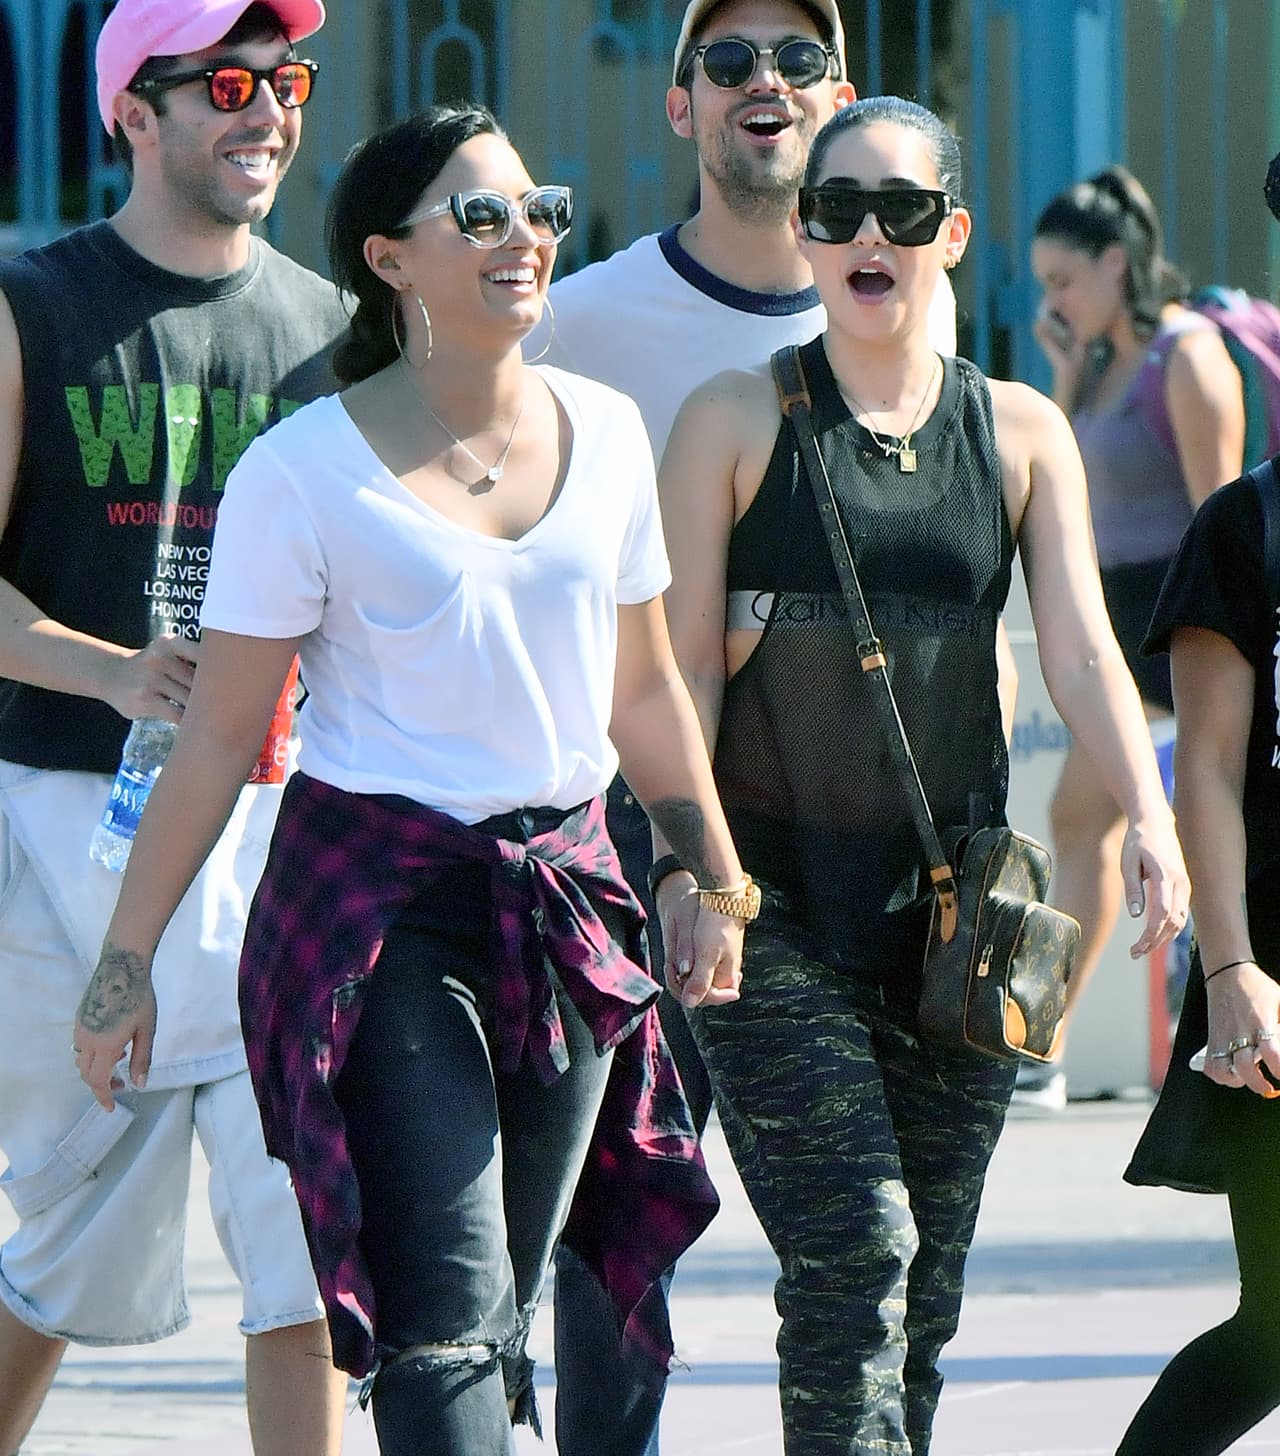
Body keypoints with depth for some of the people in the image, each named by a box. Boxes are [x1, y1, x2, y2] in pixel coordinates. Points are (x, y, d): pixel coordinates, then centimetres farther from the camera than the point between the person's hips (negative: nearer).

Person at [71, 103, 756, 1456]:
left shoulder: (604, 432, 7)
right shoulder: (307, 469, -8)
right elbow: (218, 734, -4)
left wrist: (720, 884, 19)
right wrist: (127, 952, -4)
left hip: (565, 890, 5)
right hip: (379, 894, -5)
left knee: (496, 1322, 6)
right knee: (447, 1320, -14)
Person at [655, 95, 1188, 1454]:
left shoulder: (1021, 432, 8)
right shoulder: (737, 420, 1)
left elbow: (1079, 645, -2)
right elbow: (682, 665, -2)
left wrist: (1148, 817, -18)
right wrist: (682, 860, -14)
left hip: (953, 901, 3)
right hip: (777, 899, -3)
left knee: (923, 1288, 5)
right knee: (854, 1246, -16)